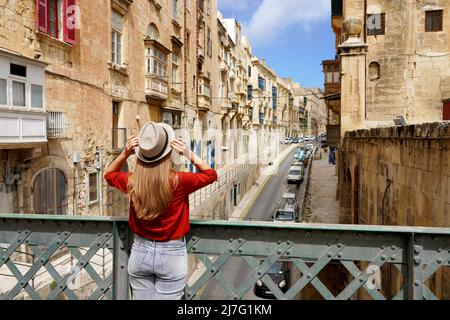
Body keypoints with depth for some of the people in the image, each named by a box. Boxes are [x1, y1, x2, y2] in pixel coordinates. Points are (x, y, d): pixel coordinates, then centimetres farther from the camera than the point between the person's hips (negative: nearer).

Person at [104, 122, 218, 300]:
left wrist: (125, 154, -2)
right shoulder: (178, 181, -19)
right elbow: (211, 175, -1)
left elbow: (109, 174, 13)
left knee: (141, 298, 18)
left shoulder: (132, 182, -11)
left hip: (140, 252, 3)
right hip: (171, 255, -3)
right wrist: (190, 155, -11)